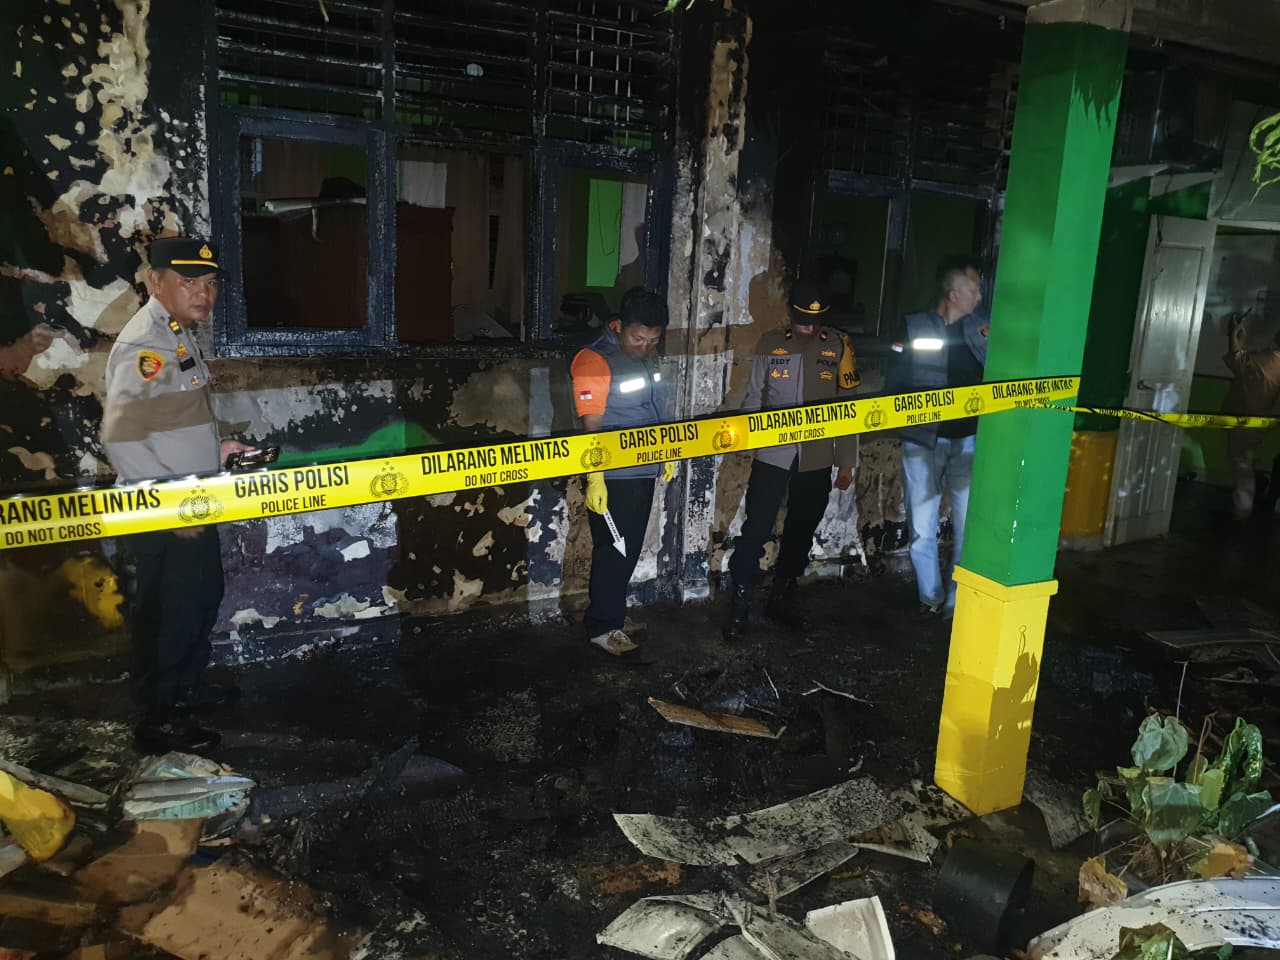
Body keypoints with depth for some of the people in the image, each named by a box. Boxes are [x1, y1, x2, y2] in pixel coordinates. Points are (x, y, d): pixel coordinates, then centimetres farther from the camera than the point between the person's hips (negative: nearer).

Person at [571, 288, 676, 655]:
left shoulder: (649, 354, 6)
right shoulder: (595, 361, -18)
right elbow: (592, 427, -21)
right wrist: (594, 479, -23)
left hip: (644, 471, 8)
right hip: (612, 477, -8)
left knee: (630, 548, 16)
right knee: (613, 551, 0)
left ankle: (614, 613, 30)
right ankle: (602, 626, 14)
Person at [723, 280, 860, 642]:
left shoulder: (838, 346, 0)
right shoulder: (770, 344, 1)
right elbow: (753, 397, 4)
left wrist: (846, 462, 2)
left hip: (817, 461, 1)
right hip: (772, 456, -1)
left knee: (801, 531, 14)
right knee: (756, 530, -3)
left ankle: (782, 598, 32)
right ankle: (739, 605, 9)